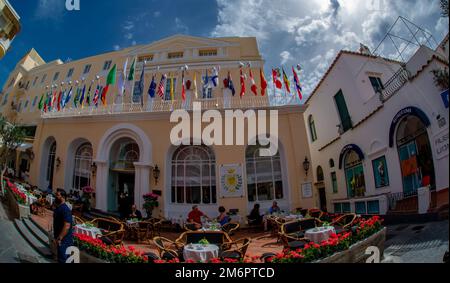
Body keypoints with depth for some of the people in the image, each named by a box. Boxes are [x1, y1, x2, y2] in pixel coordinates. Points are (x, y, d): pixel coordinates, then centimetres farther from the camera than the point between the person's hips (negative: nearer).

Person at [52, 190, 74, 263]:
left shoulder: (65, 209, -21)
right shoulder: (57, 208, 9)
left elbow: (67, 226, -27)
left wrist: (59, 238, -25)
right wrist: (56, 237, 19)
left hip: (64, 240, -10)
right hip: (59, 238, 10)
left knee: (63, 259, -3)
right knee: (60, 259, 19)